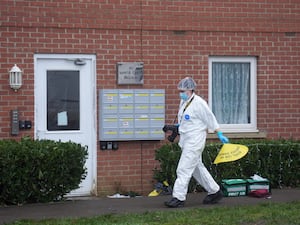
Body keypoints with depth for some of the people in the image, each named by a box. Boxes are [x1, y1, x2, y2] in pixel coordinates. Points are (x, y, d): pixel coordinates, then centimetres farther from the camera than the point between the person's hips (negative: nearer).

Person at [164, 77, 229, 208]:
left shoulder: (199, 103, -16)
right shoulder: (184, 102, 11)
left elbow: (210, 119, -12)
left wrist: (220, 135, -10)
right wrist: (177, 126, 12)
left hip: (195, 141, -10)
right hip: (186, 141, 10)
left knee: (184, 169, -11)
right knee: (197, 168, 15)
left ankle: (178, 198, -9)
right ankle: (214, 191, 26)